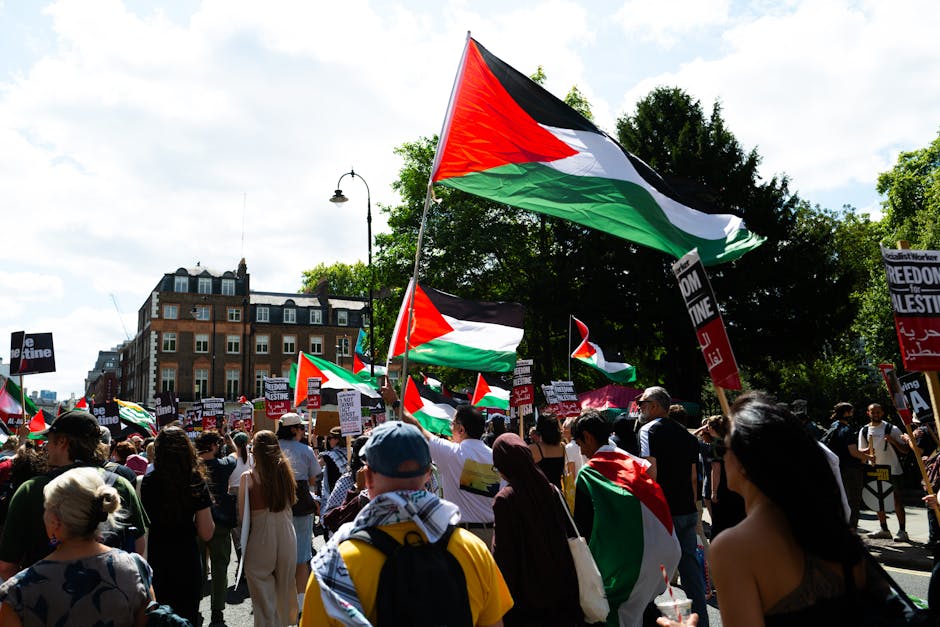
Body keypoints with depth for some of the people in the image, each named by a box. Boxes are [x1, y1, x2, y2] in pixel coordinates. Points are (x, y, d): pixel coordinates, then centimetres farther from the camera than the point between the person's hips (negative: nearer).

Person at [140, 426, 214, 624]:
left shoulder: (146, 483, -10)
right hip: (186, 560, -1)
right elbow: (206, 534, -10)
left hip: (154, 560, 1)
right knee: (186, 616, 15)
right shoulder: (196, 483, -12)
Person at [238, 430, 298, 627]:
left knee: (263, 594, 9)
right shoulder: (285, 470, -3)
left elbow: (242, 515, -8)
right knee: (285, 587, 22)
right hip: (286, 535, 4)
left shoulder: (248, 477, -11)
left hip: (260, 536, -4)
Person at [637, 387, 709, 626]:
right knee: (689, 564, 13)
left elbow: (651, 472, -18)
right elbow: (694, 477, 15)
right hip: (688, 510, 7)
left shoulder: (649, 430, -10)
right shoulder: (686, 434, 12)